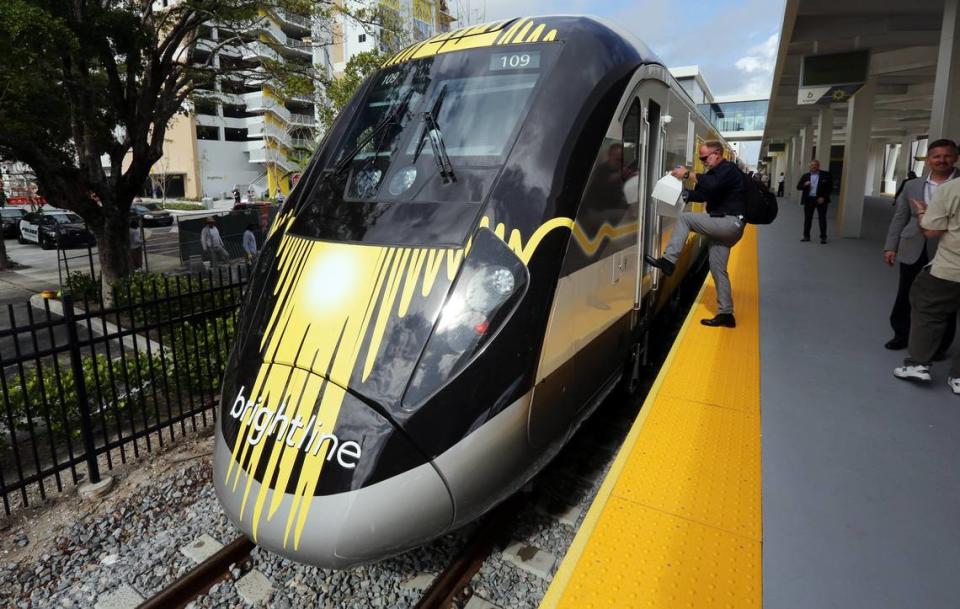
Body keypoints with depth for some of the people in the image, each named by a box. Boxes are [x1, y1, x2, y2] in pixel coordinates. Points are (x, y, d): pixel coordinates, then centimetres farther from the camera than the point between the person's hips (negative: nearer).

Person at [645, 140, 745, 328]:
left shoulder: (729, 169, -8)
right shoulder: (716, 172, 22)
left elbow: (713, 184, -30)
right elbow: (703, 194, 21)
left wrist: (688, 174, -25)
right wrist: (684, 193, 5)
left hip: (730, 223, -10)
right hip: (723, 226, 10)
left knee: (684, 218, -16)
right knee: (718, 269, 9)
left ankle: (668, 261, -21)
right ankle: (725, 314, 13)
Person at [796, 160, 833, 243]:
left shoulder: (826, 175, 1)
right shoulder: (805, 176, 10)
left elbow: (830, 187, -1)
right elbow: (798, 187, 7)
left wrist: (823, 197, -11)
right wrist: (804, 185, -14)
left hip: (820, 199, -3)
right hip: (808, 199, 3)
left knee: (822, 218, -1)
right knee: (807, 218, 6)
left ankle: (823, 237, 3)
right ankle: (806, 236, 14)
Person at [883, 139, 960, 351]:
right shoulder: (912, 185, 8)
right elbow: (900, 217, 9)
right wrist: (890, 246, 4)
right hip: (913, 252, 3)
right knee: (905, 298, 11)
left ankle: (939, 345, 21)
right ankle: (902, 335, 28)